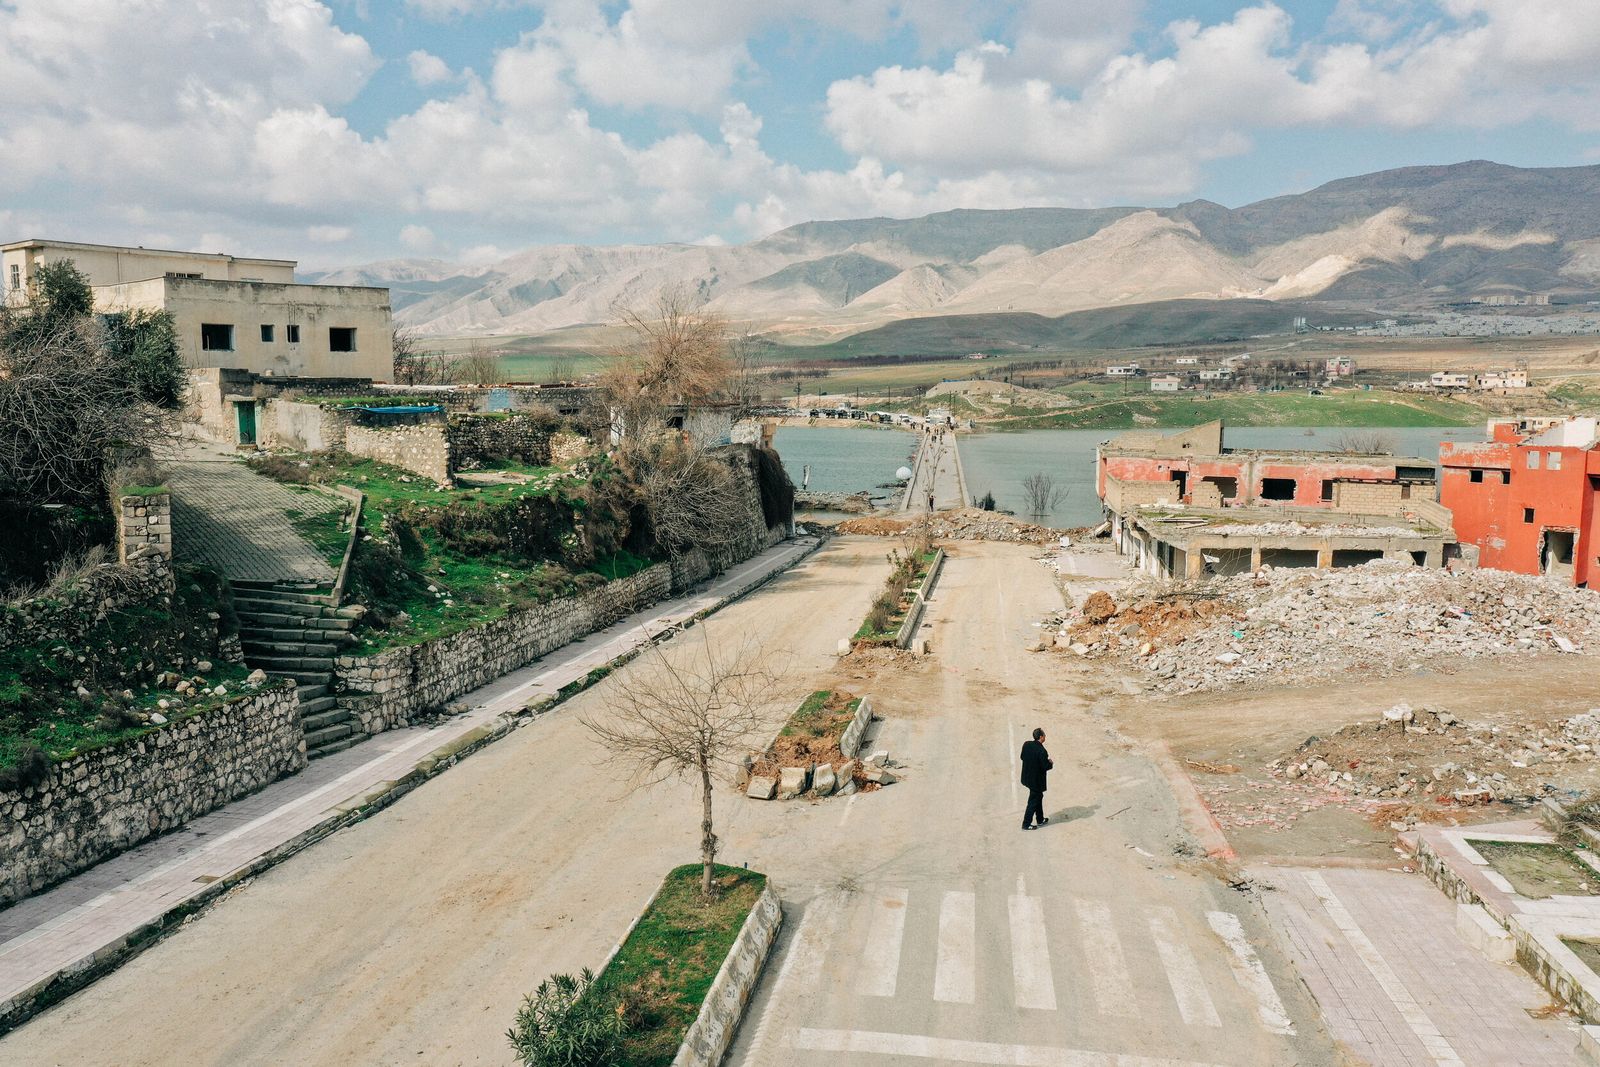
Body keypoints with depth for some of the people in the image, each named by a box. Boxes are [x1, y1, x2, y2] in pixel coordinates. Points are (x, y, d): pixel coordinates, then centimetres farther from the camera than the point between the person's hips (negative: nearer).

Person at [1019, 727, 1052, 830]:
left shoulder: (1026, 744, -6)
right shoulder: (1041, 751, -28)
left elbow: (1022, 757, 6)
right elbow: (1045, 767, -22)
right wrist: (1050, 763, -2)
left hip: (1027, 777, 8)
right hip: (1036, 780, -8)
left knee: (1039, 796, 25)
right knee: (1033, 801, 7)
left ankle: (1040, 820, 39)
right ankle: (1026, 824, 16)